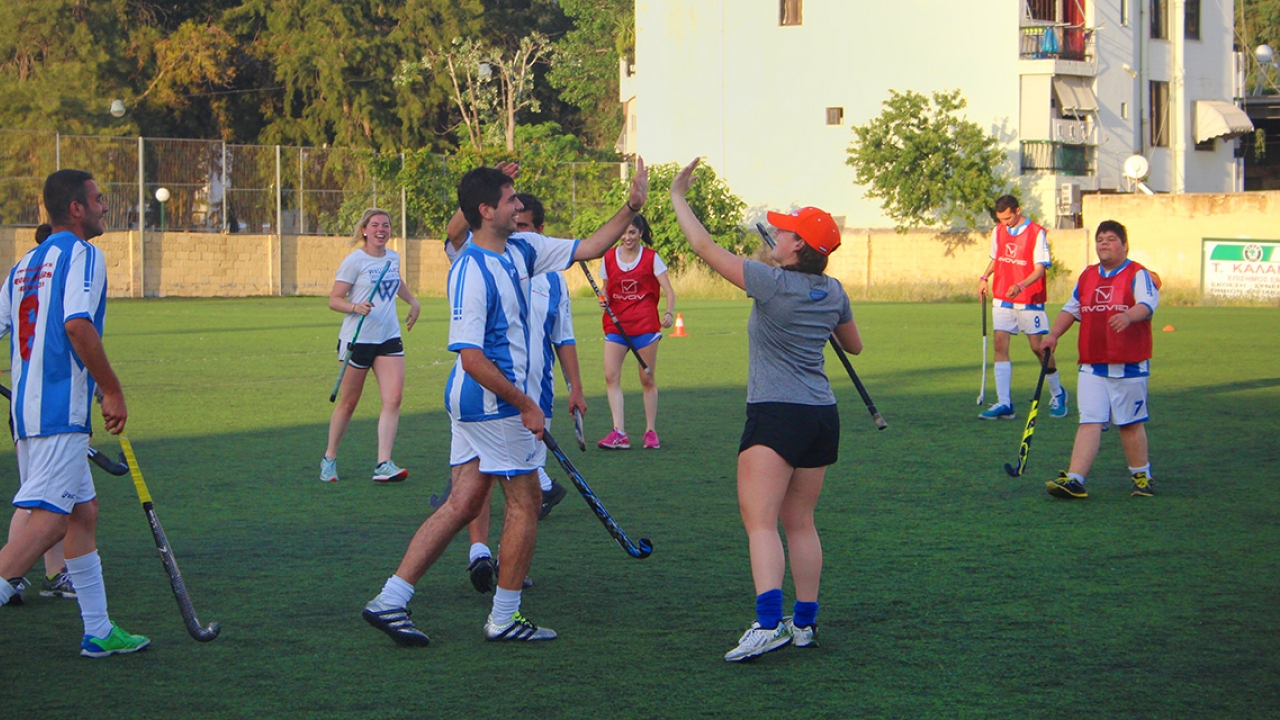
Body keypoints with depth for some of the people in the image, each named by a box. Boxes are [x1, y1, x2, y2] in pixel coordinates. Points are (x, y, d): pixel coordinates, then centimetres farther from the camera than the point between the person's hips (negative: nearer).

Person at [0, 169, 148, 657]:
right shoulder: (81, 254, -7)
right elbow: (78, 325, -20)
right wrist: (112, 391, -15)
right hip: (59, 412, -9)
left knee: (84, 511, 13)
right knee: (49, 520, -12)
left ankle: (98, 631, 16)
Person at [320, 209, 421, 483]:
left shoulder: (393, 257, 9)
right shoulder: (355, 260, -10)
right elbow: (334, 300, -12)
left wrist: (413, 301, 26)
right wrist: (355, 307, -29)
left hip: (389, 338, 5)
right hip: (358, 338, -5)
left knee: (393, 398, -11)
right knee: (348, 403, 4)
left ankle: (383, 465, -14)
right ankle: (329, 459, 23)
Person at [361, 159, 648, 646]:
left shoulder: (521, 249, 7)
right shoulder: (470, 271, -19)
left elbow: (586, 248, 17)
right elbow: (471, 358, -22)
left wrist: (630, 208, 8)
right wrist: (525, 405, -18)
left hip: (476, 404, 9)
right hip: (491, 402, -9)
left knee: (464, 503, 9)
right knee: (525, 501, 2)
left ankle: (390, 601, 7)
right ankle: (504, 618, 12)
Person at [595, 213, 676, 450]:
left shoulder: (651, 258, -1)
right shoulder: (609, 258, 7)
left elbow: (668, 291, -5)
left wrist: (669, 313, -24)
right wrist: (604, 299, -6)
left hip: (645, 325, -3)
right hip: (616, 324, 3)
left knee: (648, 379, 3)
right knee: (611, 376, -11)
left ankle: (651, 431, 14)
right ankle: (619, 433, -13)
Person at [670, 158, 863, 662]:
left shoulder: (772, 284, -13)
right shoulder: (834, 293, 6)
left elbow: (705, 248, -8)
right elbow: (854, 345, 23)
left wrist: (678, 199, 3)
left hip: (775, 416, -7)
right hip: (822, 415, 7)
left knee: (760, 521, -11)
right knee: (800, 522, 15)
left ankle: (768, 622, -25)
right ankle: (805, 622, 18)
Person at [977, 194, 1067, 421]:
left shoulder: (1036, 233, -10)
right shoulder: (998, 231, 7)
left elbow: (1040, 269, -14)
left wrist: (1021, 285, -29)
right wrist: (984, 277, 6)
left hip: (1029, 300, -5)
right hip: (1002, 299, 5)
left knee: (1038, 347, -1)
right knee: (1000, 345, -7)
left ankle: (1057, 395, 23)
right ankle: (1004, 404, -9)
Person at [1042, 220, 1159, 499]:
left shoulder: (1138, 275, -3)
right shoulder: (1087, 276, 15)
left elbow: (1147, 304, -20)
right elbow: (1072, 309, 22)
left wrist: (1129, 315, -41)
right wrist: (1054, 334, 7)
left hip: (1129, 365, -4)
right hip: (1092, 365, 4)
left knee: (1130, 423, 6)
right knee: (1089, 422, -5)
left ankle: (1142, 476, 23)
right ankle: (1074, 480, -13)